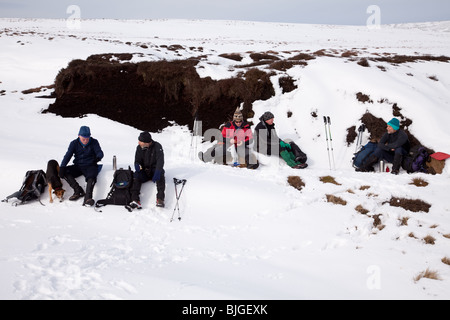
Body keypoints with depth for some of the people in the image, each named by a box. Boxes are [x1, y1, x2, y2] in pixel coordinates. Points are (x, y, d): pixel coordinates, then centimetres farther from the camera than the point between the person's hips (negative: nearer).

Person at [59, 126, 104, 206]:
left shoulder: (94, 142, 0)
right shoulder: (74, 143, 3)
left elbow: (100, 153, -9)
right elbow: (68, 155, -5)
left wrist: (98, 157, -35)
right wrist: (62, 167, -21)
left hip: (90, 166, -3)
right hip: (78, 166, 3)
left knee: (91, 177, -35)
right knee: (64, 172, -22)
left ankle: (87, 198, -50)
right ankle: (78, 191, -27)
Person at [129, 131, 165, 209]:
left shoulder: (157, 146, -10)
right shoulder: (139, 148, 2)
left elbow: (160, 161, -20)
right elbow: (137, 160, 5)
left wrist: (157, 172, -37)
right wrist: (137, 165, -21)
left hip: (155, 170, -3)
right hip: (144, 171, 3)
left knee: (160, 177, -35)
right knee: (136, 176, -27)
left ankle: (160, 199, -41)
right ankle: (135, 200, -37)